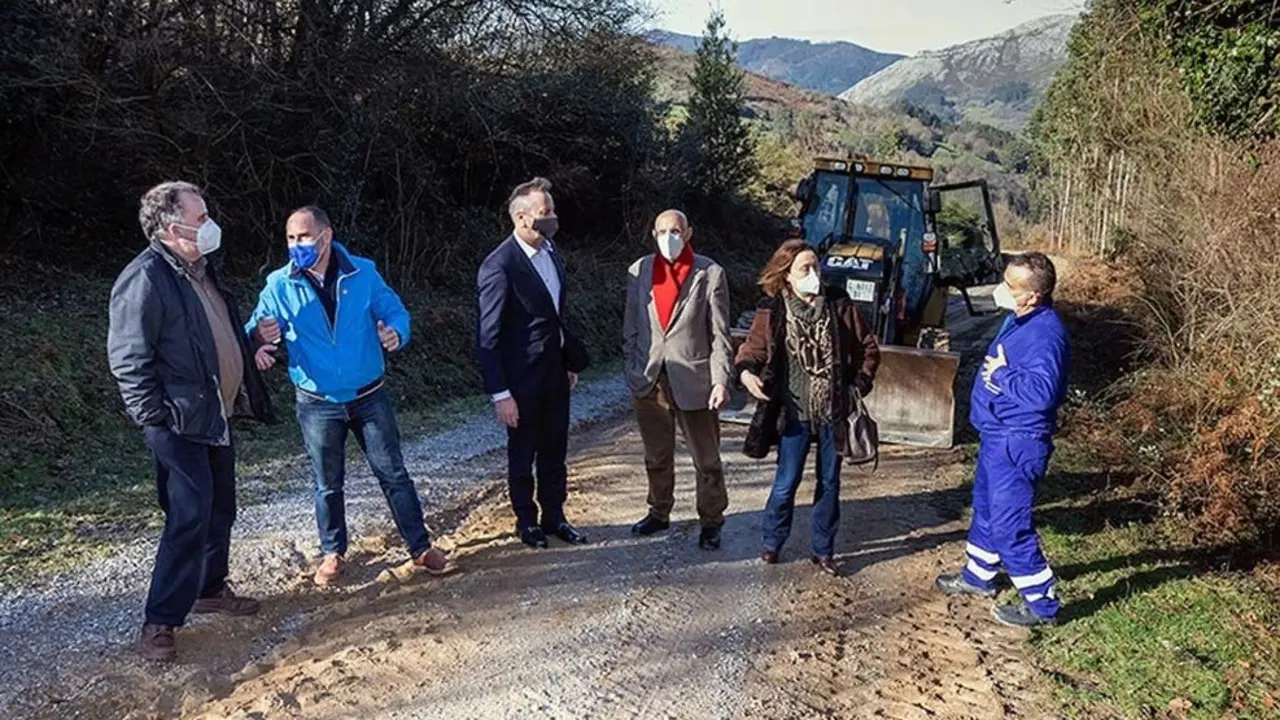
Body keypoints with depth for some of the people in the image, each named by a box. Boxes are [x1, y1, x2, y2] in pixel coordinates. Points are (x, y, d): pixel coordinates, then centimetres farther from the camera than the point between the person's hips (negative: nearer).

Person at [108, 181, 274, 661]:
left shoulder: (201, 270, 12)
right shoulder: (144, 279, -17)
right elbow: (126, 358, -18)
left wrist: (248, 392, 18)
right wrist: (154, 416, -18)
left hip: (215, 415, 9)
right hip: (178, 423, -9)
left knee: (220, 509, 16)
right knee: (190, 517, -9)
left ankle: (210, 589, 34)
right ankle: (160, 622, 2)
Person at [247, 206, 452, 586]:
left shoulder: (363, 273, -6)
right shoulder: (279, 285, -7)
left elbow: (395, 311, -2)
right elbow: (255, 328, -9)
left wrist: (396, 333, -26)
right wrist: (259, 335, -35)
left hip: (370, 397, 0)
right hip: (317, 404, 0)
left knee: (394, 474, 7)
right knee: (328, 485, 13)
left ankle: (421, 548, 18)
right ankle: (333, 553, 31)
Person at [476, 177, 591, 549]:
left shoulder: (551, 254, 4)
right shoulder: (499, 266, -21)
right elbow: (488, 337, -19)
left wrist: (571, 360, 14)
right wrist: (500, 393, -21)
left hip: (555, 372, 7)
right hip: (522, 378, -7)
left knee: (554, 449, 17)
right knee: (522, 453, 12)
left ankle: (553, 515, 33)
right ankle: (527, 521, 29)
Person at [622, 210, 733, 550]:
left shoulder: (710, 274, -7)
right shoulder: (640, 271, 3)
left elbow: (720, 333, -7)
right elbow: (630, 326, 8)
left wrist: (721, 380, -14)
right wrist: (632, 368, 3)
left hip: (693, 380, -3)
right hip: (649, 381, 3)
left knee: (707, 460, 8)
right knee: (656, 457, 19)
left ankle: (711, 522, 23)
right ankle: (659, 512, 36)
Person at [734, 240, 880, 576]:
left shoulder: (840, 307, -1)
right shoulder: (773, 311, -5)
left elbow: (868, 348, 8)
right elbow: (753, 348, -4)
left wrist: (860, 384, -2)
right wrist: (746, 372, -25)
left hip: (833, 413, 2)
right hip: (795, 413, -2)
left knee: (829, 484, 12)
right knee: (786, 483, 4)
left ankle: (823, 550, 27)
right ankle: (772, 542, 28)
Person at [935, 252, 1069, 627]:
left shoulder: (1045, 333, -25)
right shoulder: (1018, 320, 7)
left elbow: (1042, 391, -35)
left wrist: (1002, 374, -23)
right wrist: (999, 374, 5)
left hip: (1018, 443, -11)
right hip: (997, 434, 11)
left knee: (1010, 524, -3)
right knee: (986, 507, 24)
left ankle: (1041, 603, 12)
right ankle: (978, 576, 43)